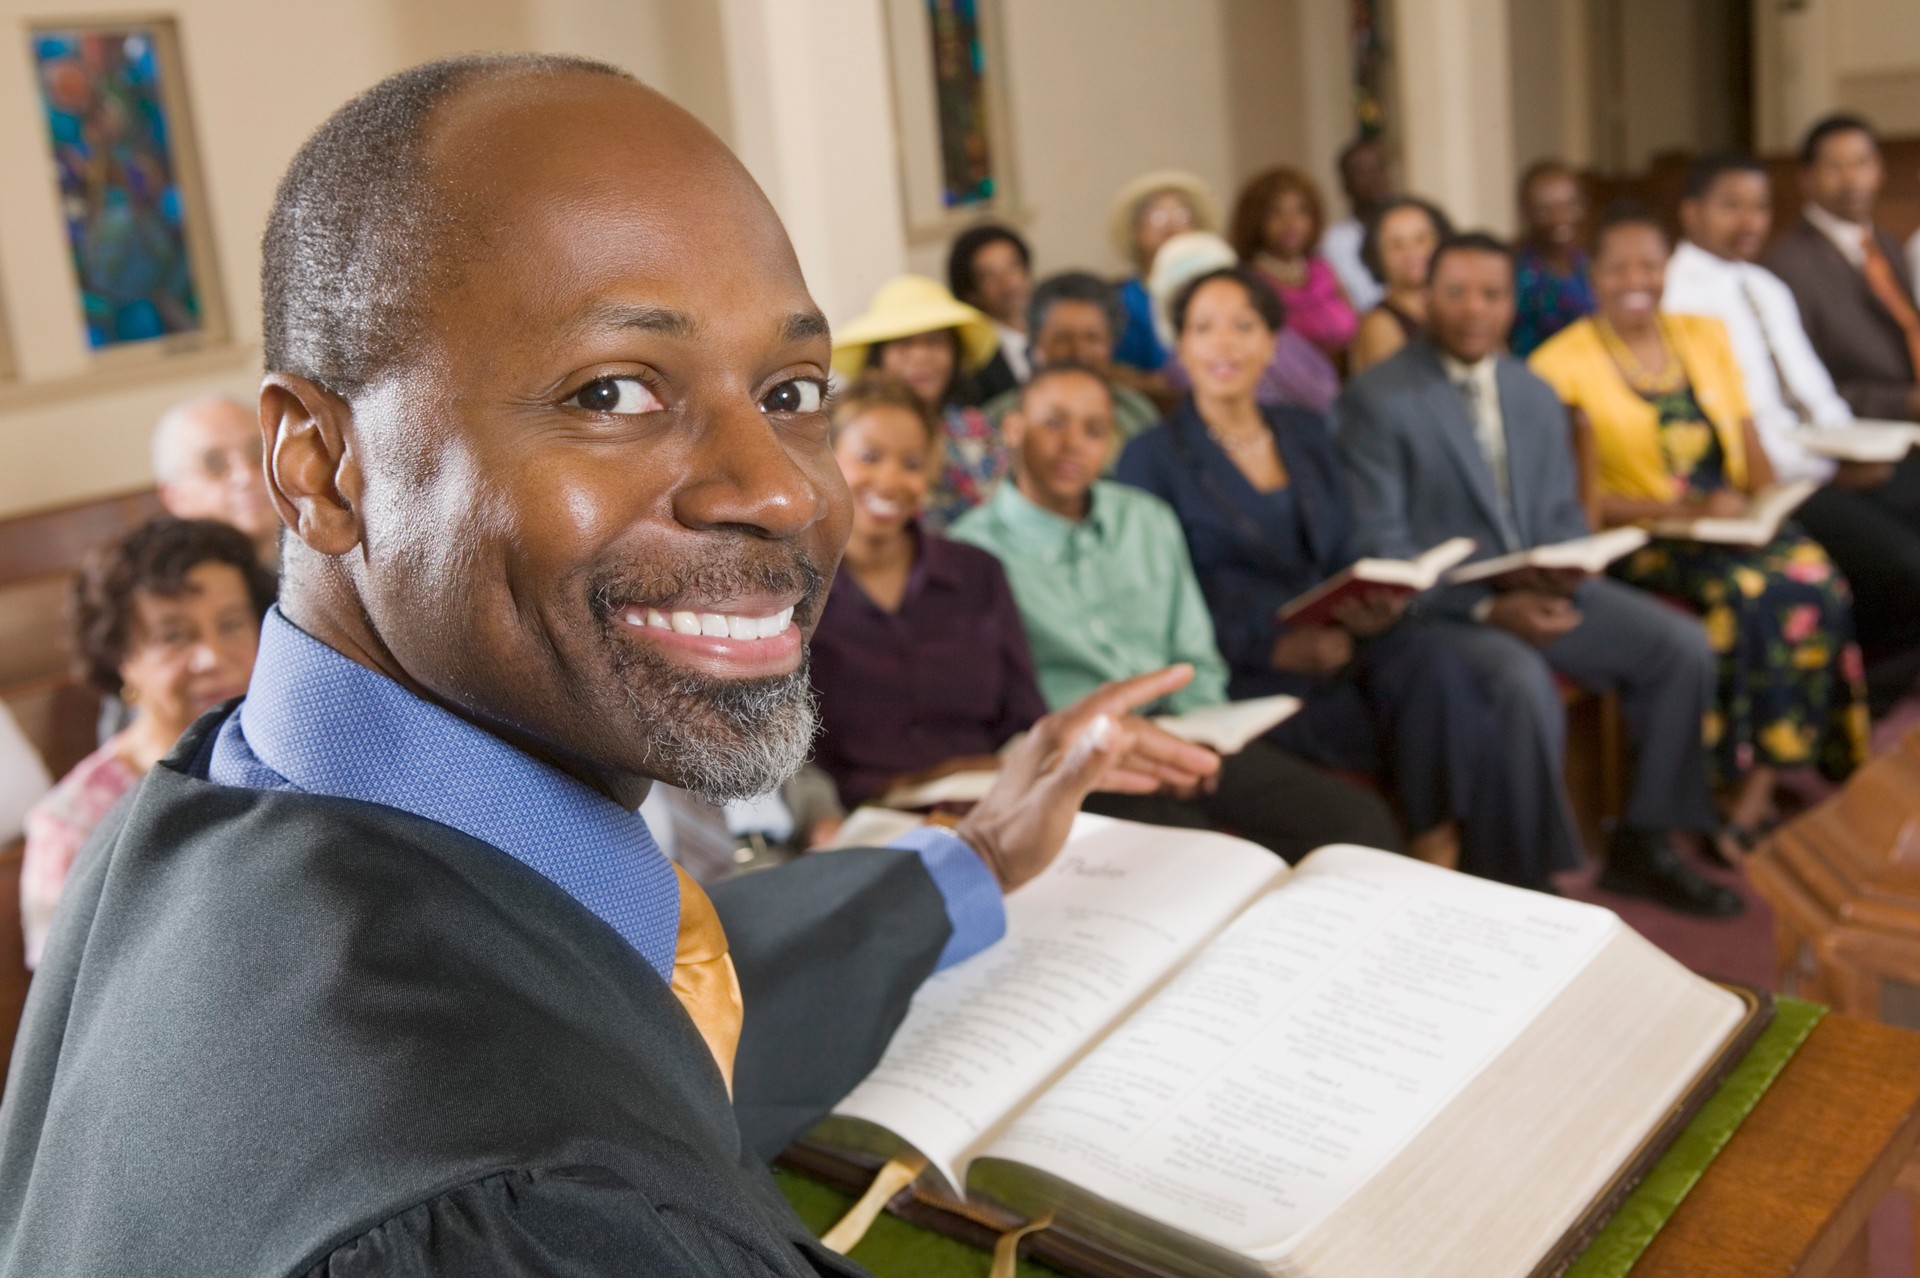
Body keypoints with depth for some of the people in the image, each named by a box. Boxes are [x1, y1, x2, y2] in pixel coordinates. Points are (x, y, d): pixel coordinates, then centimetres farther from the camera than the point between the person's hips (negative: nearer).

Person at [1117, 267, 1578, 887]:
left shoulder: (1307, 432, 19)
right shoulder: (1153, 457, 1)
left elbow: (1342, 559, 18)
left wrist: (1371, 605, -6)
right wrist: (1275, 645, -19)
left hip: (1332, 642, 5)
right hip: (1238, 672, -5)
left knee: (1432, 661, -29)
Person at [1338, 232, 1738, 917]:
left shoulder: (1536, 394, 14)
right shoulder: (1376, 399, -8)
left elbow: (1564, 514, 16)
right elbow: (1378, 546, -14)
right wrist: (1489, 608, -22)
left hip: (1540, 593, 7)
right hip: (1438, 605, -7)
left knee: (1683, 644, -8)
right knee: (1524, 684, -34)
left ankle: (1642, 845, 5)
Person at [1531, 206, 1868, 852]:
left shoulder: (1705, 336, 16)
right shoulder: (1564, 361, -1)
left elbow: (1750, 445, 17)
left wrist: (1763, 497, -6)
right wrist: (1684, 508, -16)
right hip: (1643, 542, -5)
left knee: (1815, 581, -26)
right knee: (1753, 592, -32)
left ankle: (1757, 791, -21)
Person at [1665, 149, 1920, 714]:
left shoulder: (1769, 288, 21)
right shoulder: (1674, 295, -7)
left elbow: (1813, 386, 20)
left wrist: (1855, 450, 0)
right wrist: (1826, 469, -14)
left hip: (1829, 460, 8)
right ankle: (1868, 684, 4)